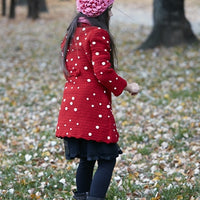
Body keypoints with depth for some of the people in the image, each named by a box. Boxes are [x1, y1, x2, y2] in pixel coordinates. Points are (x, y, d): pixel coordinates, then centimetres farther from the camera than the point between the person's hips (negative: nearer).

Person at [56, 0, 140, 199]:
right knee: (106, 160, -6)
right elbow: (103, 72, -16)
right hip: (93, 105, -9)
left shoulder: (72, 34, 16)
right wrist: (126, 86, -4)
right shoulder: (98, 34, -10)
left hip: (71, 103, 9)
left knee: (86, 158, 17)